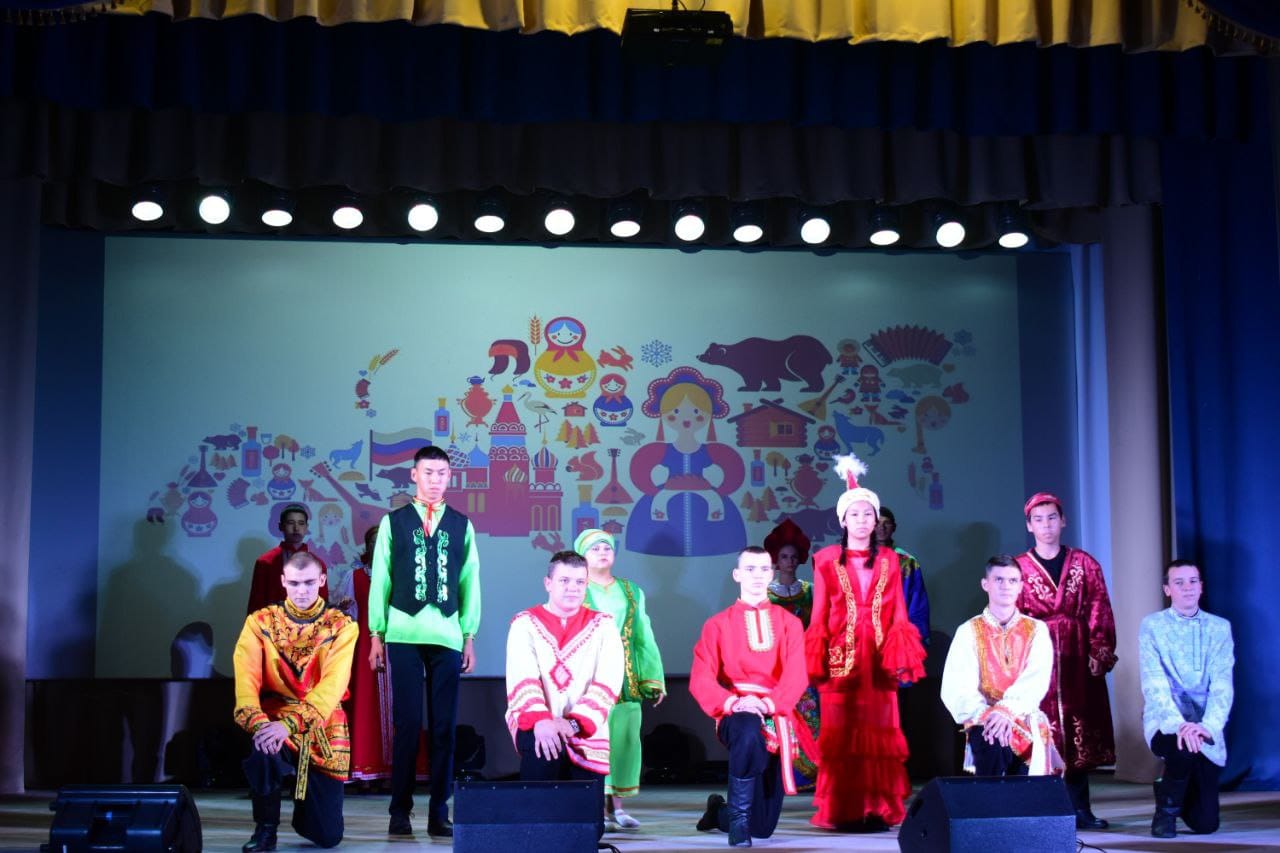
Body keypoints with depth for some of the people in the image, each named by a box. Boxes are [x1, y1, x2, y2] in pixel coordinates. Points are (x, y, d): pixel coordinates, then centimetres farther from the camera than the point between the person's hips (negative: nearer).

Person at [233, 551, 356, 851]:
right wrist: (257, 722, -34)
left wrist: (290, 724, -34)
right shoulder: (260, 622, 0)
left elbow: (332, 684, -18)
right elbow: (246, 678, -14)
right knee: (263, 746, -38)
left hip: (322, 726, 0)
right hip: (273, 717, 0)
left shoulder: (341, 626, -4)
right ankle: (265, 827, -10)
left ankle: (306, 801, 36)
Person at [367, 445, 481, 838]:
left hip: (448, 636, 1)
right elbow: (380, 579, 5)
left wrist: (470, 636, 5)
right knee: (407, 723, -1)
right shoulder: (393, 522, 6)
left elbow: (471, 582, 9)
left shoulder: (462, 525, 10)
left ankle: (439, 813, 6)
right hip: (404, 634, -1)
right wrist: (376, 634, 2)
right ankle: (400, 811, 6)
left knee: (444, 726, 2)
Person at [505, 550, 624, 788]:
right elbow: (522, 679, -11)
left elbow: (607, 683, -6)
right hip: (536, 725, -2)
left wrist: (574, 723, -22)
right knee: (545, 747, -35)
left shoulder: (603, 625, 6)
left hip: (586, 733, 2)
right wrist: (540, 720, -30)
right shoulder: (525, 624, 3)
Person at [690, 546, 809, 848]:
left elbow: (796, 675, -6)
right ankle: (737, 817, -23)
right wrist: (732, 702, -25)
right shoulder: (718, 624, 4)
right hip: (736, 717, -2)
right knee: (749, 734, -42)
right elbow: (700, 679, -6)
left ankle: (719, 811, 37)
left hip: (776, 718, 2)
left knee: (763, 827, 1)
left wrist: (768, 703, -24)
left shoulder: (789, 623, 7)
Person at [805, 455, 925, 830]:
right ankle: (843, 811, 0)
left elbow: (898, 615, 8)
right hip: (840, 656, -2)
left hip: (879, 657, 2)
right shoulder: (827, 560, 5)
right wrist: (817, 662, -4)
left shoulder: (889, 560, 11)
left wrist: (901, 659, -1)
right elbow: (819, 616, 3)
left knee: (879, 733, 1)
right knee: (841, 734, -4)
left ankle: (877, 809, 6)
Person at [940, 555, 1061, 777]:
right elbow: (956, 689, -6)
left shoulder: (1037, 630, 8)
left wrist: (1007, 711, -26)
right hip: (984, 722, -1)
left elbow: (1037, 681, -9)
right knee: (993, 742, -36)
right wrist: (986, 714, -25)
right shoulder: (968, 632, 5)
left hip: (1027, 722, 1)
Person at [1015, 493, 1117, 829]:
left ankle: (1080, 808, 8)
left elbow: (1099, 612, 4)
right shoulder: (1019, 568, 6)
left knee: (1080, 730, 3)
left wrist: (1100, 654, -5)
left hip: (1079, 659, 2)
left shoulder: (1084, 564, 9)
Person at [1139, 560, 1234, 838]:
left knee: (1205, 823, -2)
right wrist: (1179, 724, -29)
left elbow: (1222, 685, -7)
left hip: (1206, 728, 2)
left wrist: (1208, 726, -24)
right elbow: (1154, 684, -12)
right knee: (1184, 748, -38)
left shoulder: (1220, 627, 4)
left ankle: (1171, 788, 35)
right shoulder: (1152, 626, -2)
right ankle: (1166, 809, -7)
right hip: (1166, 723, -2)